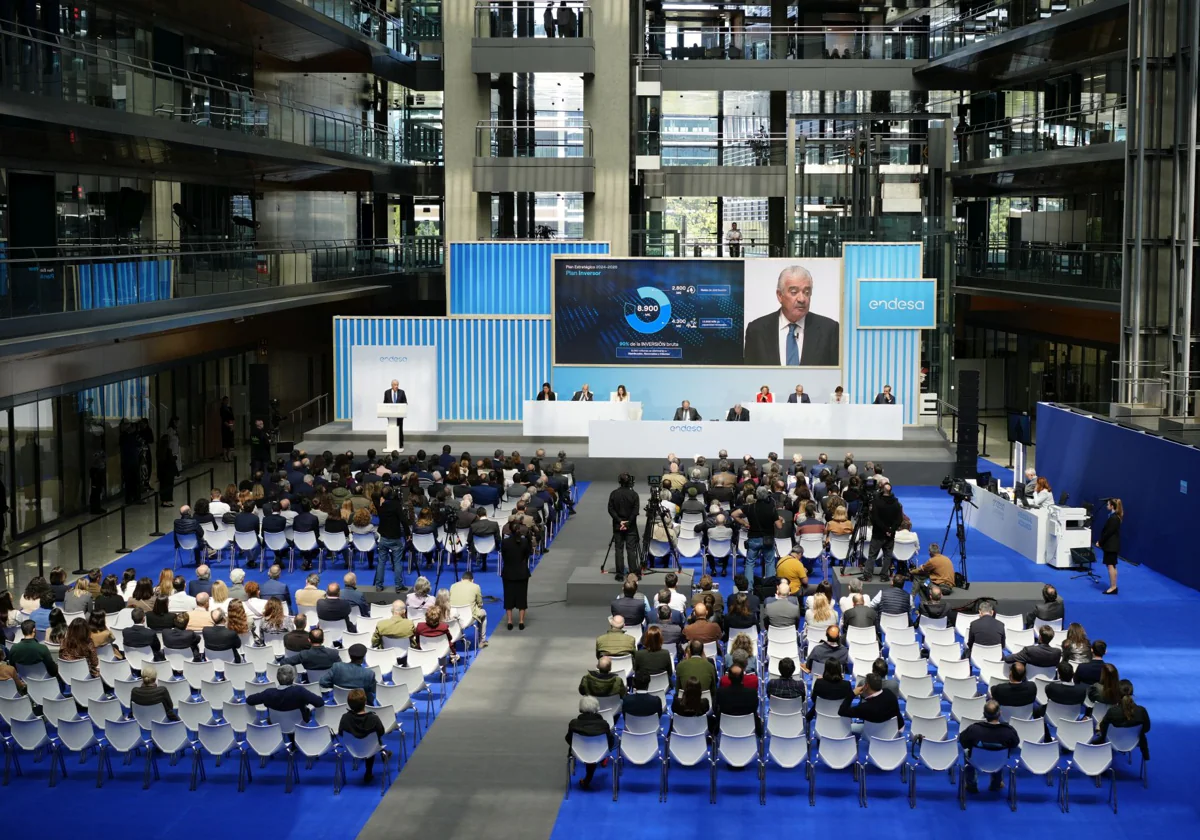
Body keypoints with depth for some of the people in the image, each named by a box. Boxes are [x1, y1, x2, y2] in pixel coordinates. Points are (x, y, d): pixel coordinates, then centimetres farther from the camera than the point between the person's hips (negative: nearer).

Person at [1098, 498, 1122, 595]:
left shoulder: (1113, 518, -19)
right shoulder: (1114, 517, 11)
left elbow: (1108, 532, -20)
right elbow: (1106, 531, 14)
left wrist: (1100, 542, -12)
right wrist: (1100, 541, 10)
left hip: (1111, 546, -10)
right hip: (1111, 545, 10)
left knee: (1111, 565, -6)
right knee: (1112, 566, 13)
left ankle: (1113, 587, -4)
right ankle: (1113, 586, 18)